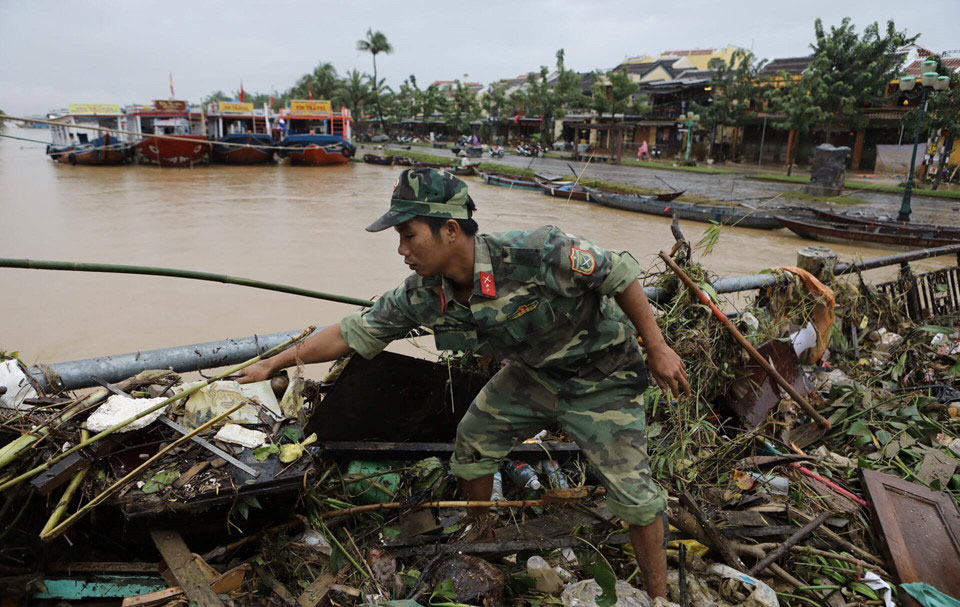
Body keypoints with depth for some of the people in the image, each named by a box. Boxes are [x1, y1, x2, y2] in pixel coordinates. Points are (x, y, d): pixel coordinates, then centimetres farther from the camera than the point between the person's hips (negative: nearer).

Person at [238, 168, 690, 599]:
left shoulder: (535, 254, -37)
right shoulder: (421, 296, -17)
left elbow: (619, 273, -24)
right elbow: (353, 333, -8)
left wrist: (657, 350, -18)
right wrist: (273, 364, -5)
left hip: (598, 376, -5)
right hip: (532, 372, 6)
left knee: (632, 492, -6)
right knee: (472, 444, 10)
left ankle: (658, 594, 20)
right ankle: (480, 540, 38)